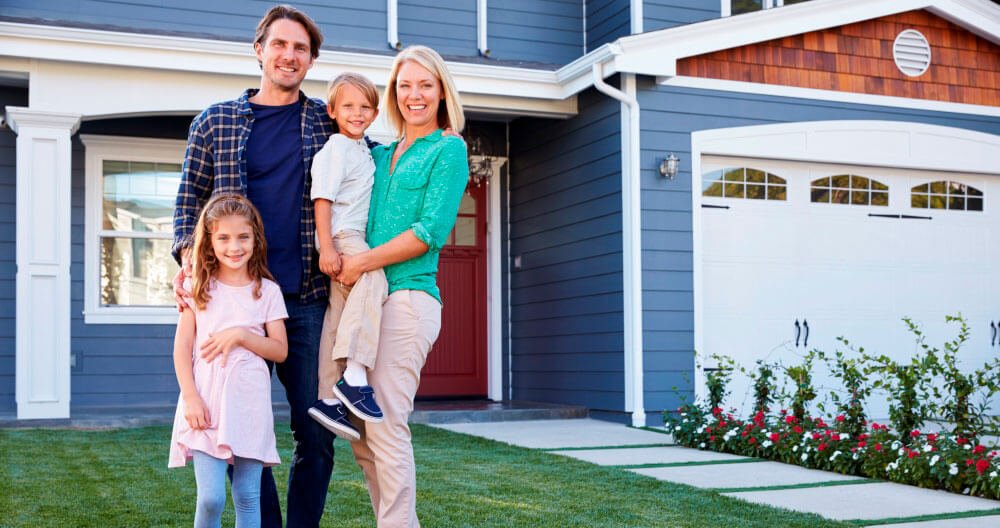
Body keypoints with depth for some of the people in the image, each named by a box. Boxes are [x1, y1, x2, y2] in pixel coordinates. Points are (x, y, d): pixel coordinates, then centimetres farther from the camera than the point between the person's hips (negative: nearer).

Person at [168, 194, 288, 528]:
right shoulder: (199, 288, 6)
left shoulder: (267, 291, 6)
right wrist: (190, 398, -8)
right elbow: (182, 347, 3)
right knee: (211, 498, -8)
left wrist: (240, 335, -12)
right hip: (206, 404, -1)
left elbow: (280, 350, 3)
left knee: (248, 498, 5)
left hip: (249, 405, 1)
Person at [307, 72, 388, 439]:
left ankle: (329, 399, 12)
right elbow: (322, 198, -13)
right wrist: (326, 247, -21)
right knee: (374, 279, -32)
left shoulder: (363, 149, 22)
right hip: (341, 237, -9)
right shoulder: (335, 148, -5)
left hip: (355, 239, 9)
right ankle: (354, 377, -37)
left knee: (339, 317, 8)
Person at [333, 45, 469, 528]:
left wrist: (363, 262, -12)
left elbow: (431, 231, -9)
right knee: (360, 433, 7)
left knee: (385, 425, -11)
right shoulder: (380, 154, 21)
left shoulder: (448, 149, 1)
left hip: (407, 295, -7)